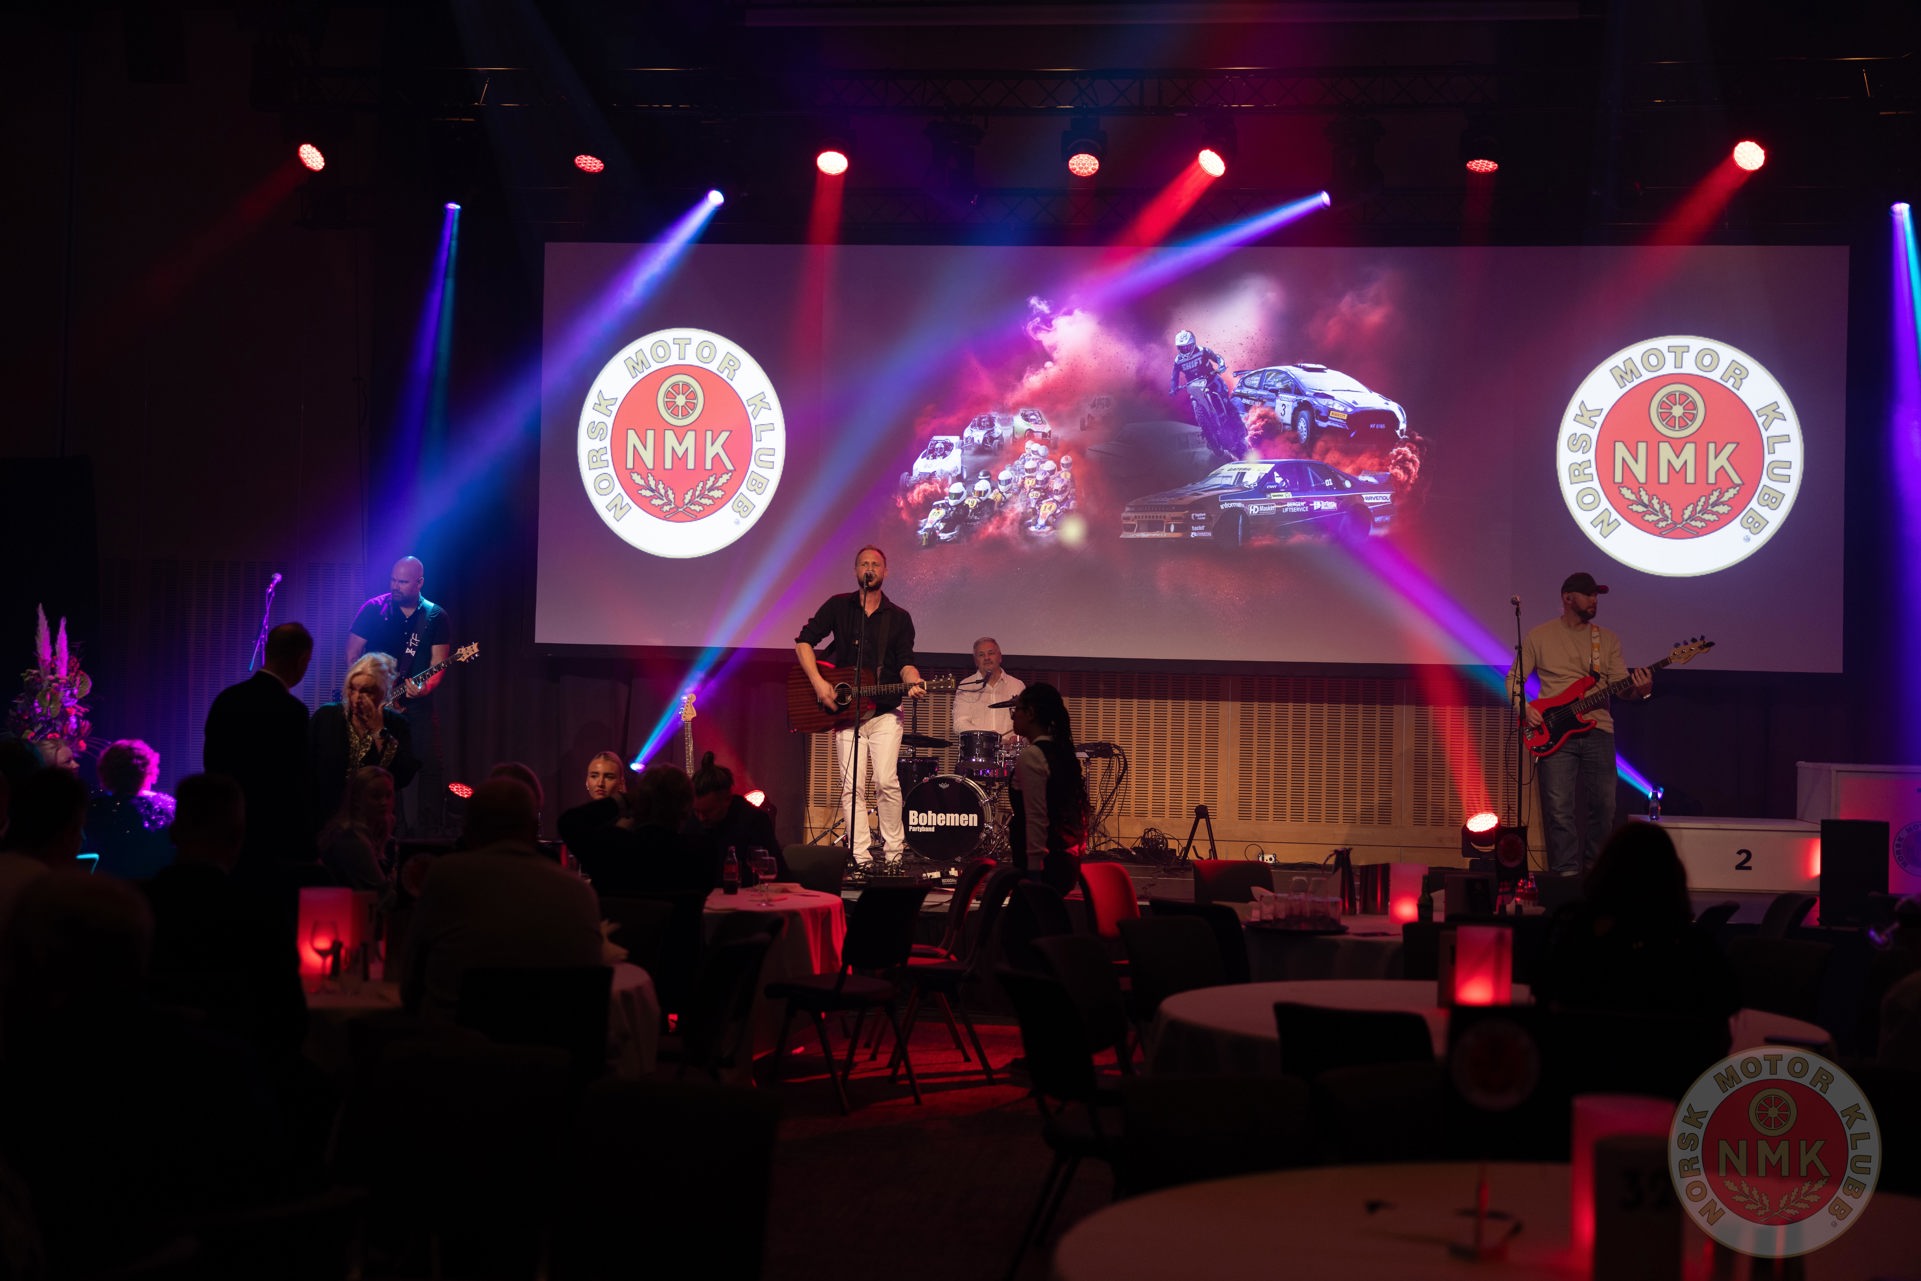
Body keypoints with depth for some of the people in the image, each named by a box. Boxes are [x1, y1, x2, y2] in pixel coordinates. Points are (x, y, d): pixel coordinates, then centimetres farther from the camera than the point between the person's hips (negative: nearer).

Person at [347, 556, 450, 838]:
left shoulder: (436, 617, 1)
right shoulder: (373, 609, 1)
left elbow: (439, 665, -1)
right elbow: (352, 653, 1)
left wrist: (424, 688, -21)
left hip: (417, 703, 0)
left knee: (431, 766, -9)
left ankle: (433, 833, -3)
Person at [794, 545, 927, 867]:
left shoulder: (899, 618, 8)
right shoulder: (839, 606, 6)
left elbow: (905, 662, 2)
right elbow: (804, 640, 3)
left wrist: (913, 682, -21)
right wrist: (818, 681, -9)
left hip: (885, 711, 0)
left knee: (886, 781, -13)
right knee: (851, 785, -5)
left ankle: (894, 850, 0)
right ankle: (861, 857, -3)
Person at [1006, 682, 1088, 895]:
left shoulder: (1030, 757, -13)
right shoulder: (1063, 752, 14)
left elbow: (1036, 819, -18)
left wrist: (1033, 874, -18)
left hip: (1044, 863, -9)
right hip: (1067, 860, 9)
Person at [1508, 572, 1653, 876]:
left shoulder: (1607, 639, 14)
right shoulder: (1539, 637, 6)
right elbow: (1514, 678, 9)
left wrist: (1640, 690, -17)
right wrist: (1523, 708, -9)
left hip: (1598, 729, 3)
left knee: (1604, 805, 3)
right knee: (1559, 808, -9)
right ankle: (1567, 873, -5)